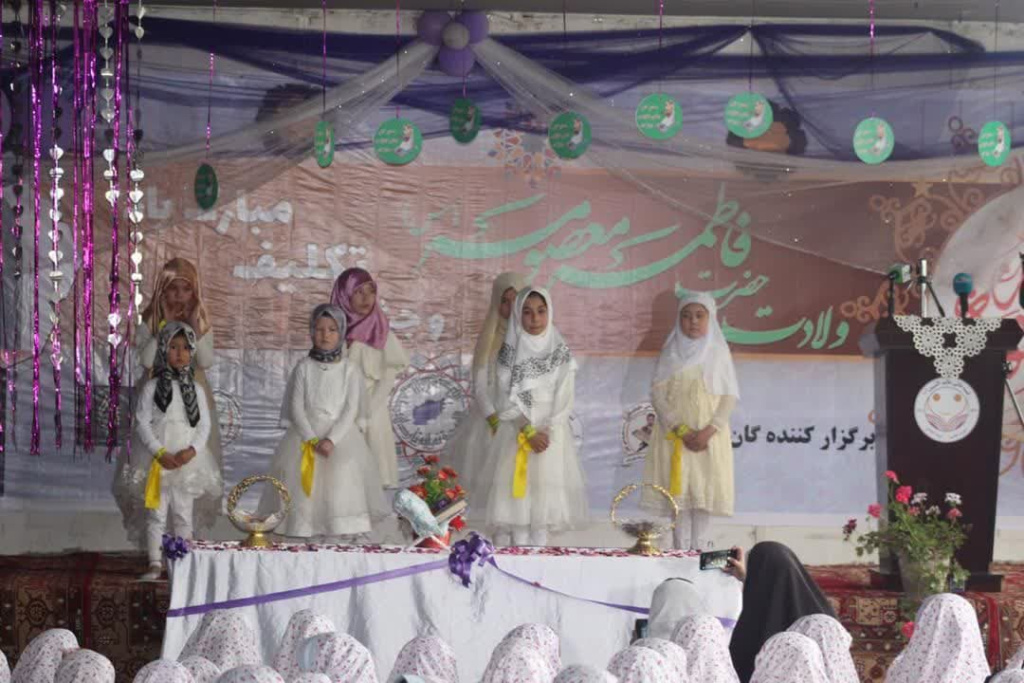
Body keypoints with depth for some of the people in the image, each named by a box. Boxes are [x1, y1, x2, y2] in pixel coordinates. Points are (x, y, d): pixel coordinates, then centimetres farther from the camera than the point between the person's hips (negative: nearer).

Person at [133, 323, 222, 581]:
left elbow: (204, 424, 5)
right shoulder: (152, 387, 0)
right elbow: (142, 423, -4)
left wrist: (191, 451, -12)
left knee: (183, 514, 7)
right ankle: (155, 564, 2)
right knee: (157, 513, -1)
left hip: (187, 460, 2)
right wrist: (160, 453, -14)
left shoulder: (195, 390, 8)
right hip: (158, 460, -2)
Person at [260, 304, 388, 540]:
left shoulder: (349, 371, 3)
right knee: (296, 467, -20)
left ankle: (343, 525, -16)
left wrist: (331, 440, -17)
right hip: (306, 432, 1)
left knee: (345, 467, -23)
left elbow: (351, 410, -3)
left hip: (340, 432, -1)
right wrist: (312, 439, -13)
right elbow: (296, 407, 0)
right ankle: (302, 522, -13)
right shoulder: (304, 368, 5)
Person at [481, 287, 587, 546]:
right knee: (517, 493, -4)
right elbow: (507, 399, -5)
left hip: (551, 434, 1)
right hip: (517, 433, -1)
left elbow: (564, 400, -1)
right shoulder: (510, 352, -1)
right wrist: (529, 432, -14)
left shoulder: (561, 353, 2)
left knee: (547, 492, -1)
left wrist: (546, 432, -12)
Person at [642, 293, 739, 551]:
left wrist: (709, 430, -13)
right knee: (678, 492, -2)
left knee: (705, 491, -3)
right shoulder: (671, 353, 4)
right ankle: (681, 552, 2)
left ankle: (700, 551, 1)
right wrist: (681, 430, -13)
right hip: (675, 435, 0)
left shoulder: (718, 351, 3)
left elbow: (730, 395, 0)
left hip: (709, 436, 0)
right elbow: (658, 393, -1)